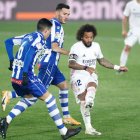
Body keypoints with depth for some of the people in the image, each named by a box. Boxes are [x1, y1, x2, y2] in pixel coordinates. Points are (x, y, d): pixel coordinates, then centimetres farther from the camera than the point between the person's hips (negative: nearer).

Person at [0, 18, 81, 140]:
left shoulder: (28, 37, 18)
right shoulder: (39, 38, -7)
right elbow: (29, 53, -21)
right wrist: (25, 74, -27)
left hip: (15, 76, 9)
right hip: (27, 76, -9)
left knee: (30, 98, 28)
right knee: (49, 98, 0)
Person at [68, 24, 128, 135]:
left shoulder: (96, 46, 10)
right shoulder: (76, 47, -9)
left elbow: (102, 61, 25)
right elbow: (71, 64, -19)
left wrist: (117, 68, 23)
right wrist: (86, 68, -32)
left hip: (91, 76, 4)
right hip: (78, 76, -4)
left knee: (92, 87, -30)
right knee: (83, 100, -12)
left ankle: (89, 104, -56)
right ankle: (88, 128, -11)